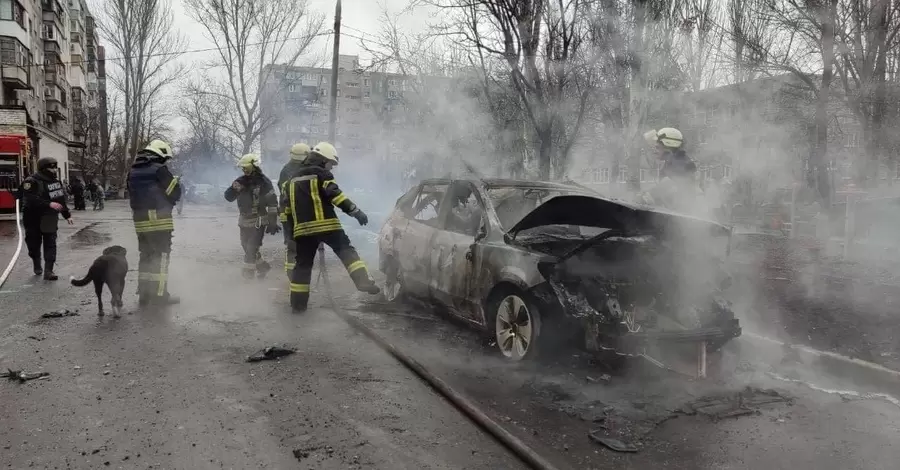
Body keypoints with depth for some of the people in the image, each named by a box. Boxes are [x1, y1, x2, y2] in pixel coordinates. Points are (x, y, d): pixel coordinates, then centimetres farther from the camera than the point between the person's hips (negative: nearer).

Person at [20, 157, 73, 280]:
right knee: (34, 245, 10)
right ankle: (37, 267, 32)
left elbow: (61, 199, 15)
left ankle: (48, 271, -4)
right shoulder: (31, 181, -15)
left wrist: (67, 215, 16)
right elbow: (31, 200, -29)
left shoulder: (56, 181, 7)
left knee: (51, 245, -3)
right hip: (34, 220, -5)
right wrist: (49, 204, -36)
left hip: (50, 219, 5)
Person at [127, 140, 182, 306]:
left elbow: (134, 193, 17)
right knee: (161, 257, -1)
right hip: (159, 220, -7)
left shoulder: (133, 171, 12)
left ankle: (144, 294, 17)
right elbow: (175, 193, -7)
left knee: (146, 256, 14)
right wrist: (176, 182, 13)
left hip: (140, 221, 7)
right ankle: (160, 295, -1)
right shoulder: (159, 169, -10)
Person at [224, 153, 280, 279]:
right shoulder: (241, 181, 4)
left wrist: (272, 222, -14)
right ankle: (262, 266, 31)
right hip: (244, 221, 7)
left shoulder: (264, 182, -12)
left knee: (252, 248, -9)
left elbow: (272, 203, -12)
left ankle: (248, 271, 3)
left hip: (259, 221, -7)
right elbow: (228, 197, 2)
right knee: (246, 246, 15)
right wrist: (235, 187, -19)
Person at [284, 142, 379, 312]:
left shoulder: (293, 179, 23)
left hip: (303, 228, 6)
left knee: (303, 264, 12)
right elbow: (335, 195, -14)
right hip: (326, 225, -6)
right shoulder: (321, 174, 1)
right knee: (347, 251, -1)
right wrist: (356, 211, -17)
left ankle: (298, 303, 14)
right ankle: (364, 282, -20)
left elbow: (288, 206, 23)